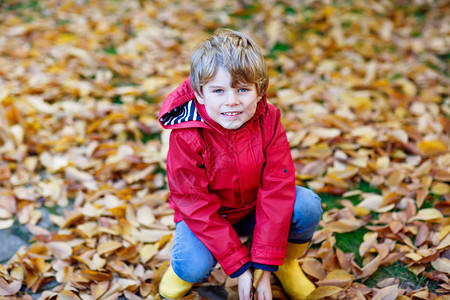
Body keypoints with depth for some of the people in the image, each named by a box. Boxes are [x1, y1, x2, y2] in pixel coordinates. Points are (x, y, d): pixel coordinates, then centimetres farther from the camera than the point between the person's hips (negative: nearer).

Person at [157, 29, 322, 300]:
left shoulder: (268, 123, -20)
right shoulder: (186, 138, -27)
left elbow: (277, 189, -21)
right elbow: (199, 208, -24)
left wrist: (264, 265, -24)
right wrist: (240, 266, -26)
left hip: (255, 208, 3)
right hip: (207, 216, -3)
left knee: (308, 206, -22)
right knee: (194, 267, -32)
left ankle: (287, 263, 8)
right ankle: (183, 269, 8)